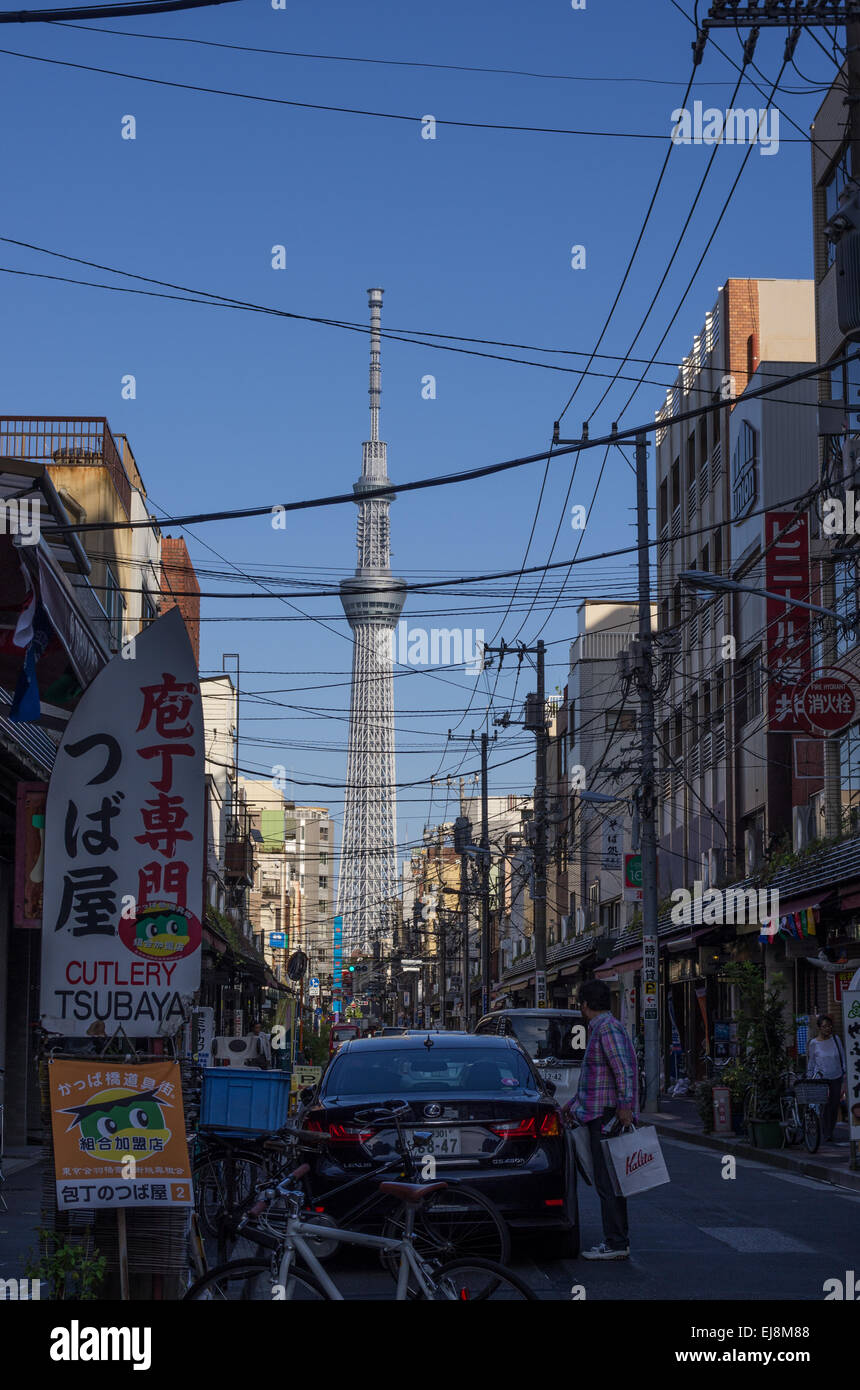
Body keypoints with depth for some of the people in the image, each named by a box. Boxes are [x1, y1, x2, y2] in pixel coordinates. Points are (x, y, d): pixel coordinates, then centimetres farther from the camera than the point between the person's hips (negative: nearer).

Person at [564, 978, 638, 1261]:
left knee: (608, 1183, -8)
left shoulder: (608, 1028, -13)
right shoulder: (599, 1029, 19)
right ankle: (616, 1241, 16)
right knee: (609, 1183, 12)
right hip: (600, 1116, 10)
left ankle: (616, 1244, -6)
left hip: (608, 1117, -10)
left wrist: (625, 1106, -26)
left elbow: (623, 1069, -23)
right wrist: (572, 1105, 34)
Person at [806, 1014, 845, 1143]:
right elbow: (811, 1062, 8)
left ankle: (830, 1131, 20)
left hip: (836, 1078, 3)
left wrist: (845, 1074, 7)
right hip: (821, 1078, -3)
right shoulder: (814, 1043, -1)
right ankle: (825, 1136, -7)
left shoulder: (836, 1039, 4)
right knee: (825, 1105, -11)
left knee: (835, 1105, 4)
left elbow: (843, 1057, 11)